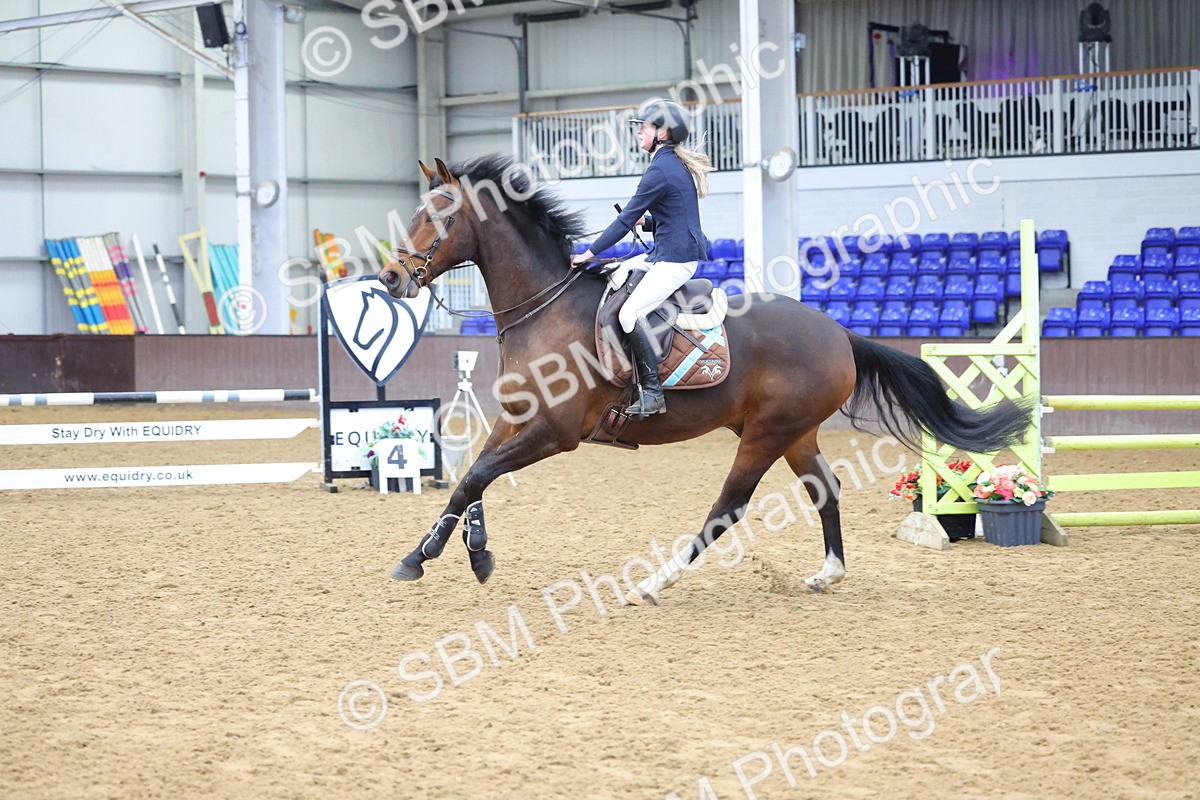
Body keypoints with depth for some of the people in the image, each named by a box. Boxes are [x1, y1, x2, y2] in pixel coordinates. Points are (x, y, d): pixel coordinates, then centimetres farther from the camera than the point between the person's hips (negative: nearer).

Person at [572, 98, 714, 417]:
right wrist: (646, 221, 9)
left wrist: (590, 253, -9)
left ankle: (652, 393, -22)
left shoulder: (660, 170, -16)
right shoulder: (678, 165, 15)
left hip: (675, 259, -11)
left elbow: (626, 219, -15)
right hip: (664, 255, 11)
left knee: (630, 312, -21)